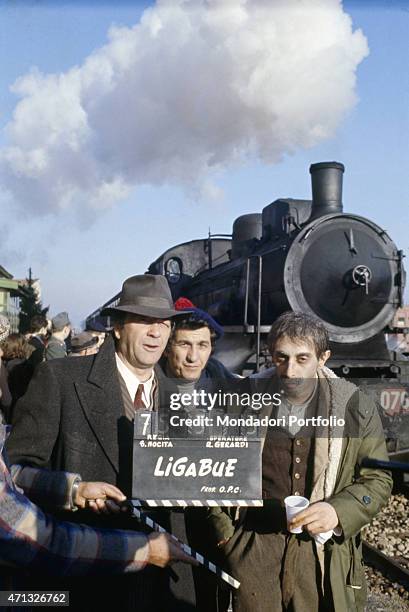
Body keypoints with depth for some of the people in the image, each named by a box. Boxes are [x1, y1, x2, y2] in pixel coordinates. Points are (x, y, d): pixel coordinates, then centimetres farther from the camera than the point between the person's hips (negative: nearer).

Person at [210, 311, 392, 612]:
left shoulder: (356, 408, -5)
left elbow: (377, 480, 2)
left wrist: (338, 511, -15)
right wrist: (226, 535, 4)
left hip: (327, 554, 0)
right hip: (254, 550, 0)